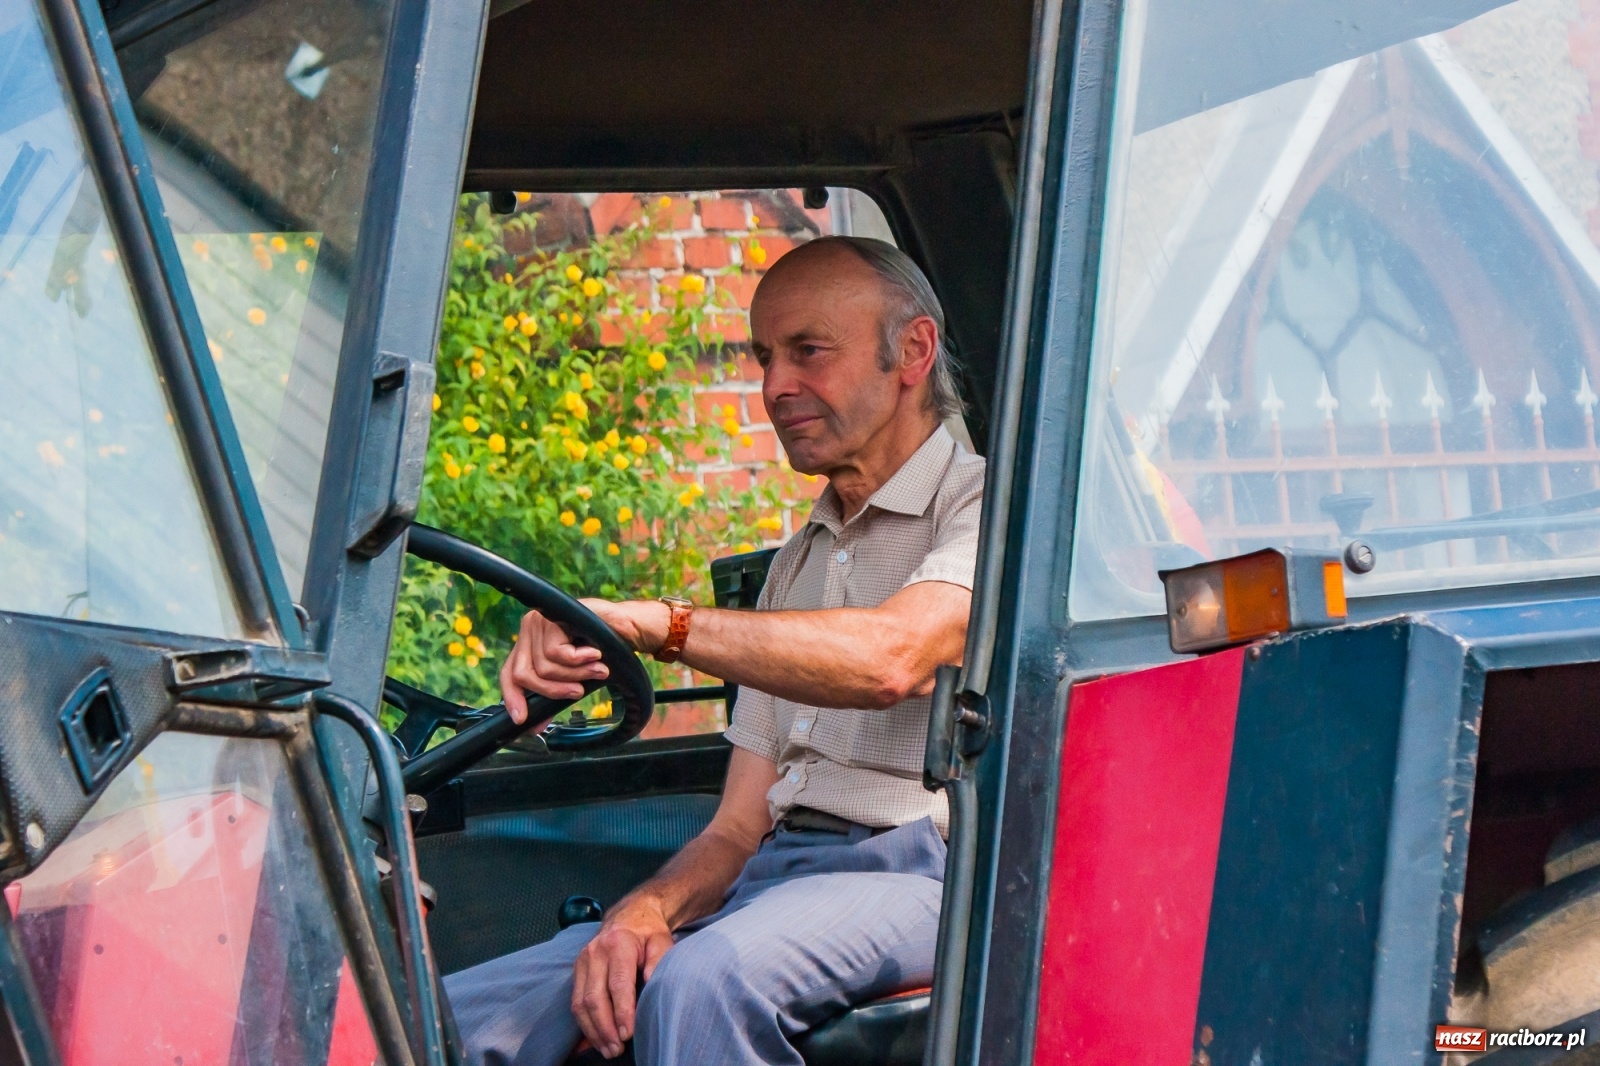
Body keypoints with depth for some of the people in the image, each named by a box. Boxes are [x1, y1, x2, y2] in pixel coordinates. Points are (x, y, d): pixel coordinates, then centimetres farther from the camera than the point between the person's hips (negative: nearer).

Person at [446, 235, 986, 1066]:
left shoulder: (988, 510, 3)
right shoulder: (798, 562, 29)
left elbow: (891, 660, -21)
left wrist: (646, 620, -24)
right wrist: (646, 909, -3)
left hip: (911, 875, -7)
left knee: (701, 980, -39)